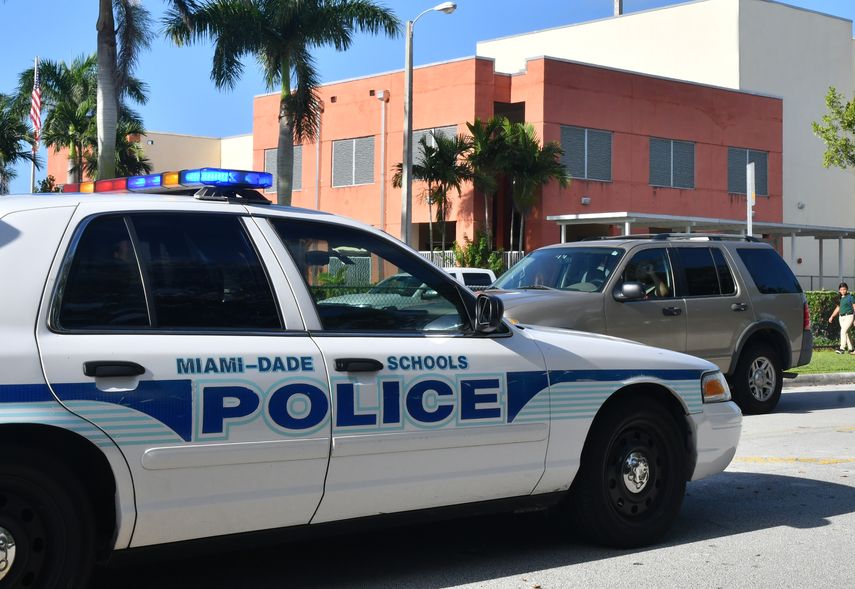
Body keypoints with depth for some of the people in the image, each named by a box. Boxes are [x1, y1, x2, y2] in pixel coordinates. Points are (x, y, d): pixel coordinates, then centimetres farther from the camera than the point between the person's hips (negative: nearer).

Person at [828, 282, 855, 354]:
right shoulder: (840, 298, 12)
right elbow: (838, 308, 22)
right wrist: (832, 316, 16)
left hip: (849, 316, -7)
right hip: (841, 317, 7)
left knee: (843, 331, -19)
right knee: (846, 333, 10)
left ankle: (842, 348, -21)